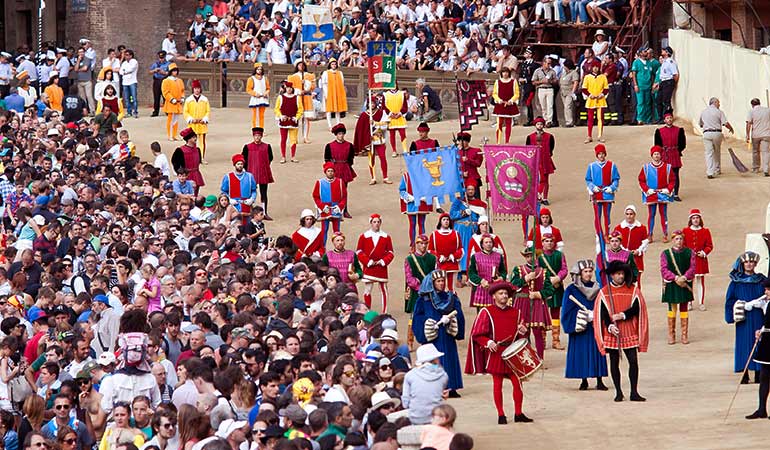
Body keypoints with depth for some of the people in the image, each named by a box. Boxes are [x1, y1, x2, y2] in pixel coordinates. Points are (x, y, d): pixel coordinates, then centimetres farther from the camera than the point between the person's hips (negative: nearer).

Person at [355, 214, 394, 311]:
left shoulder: (386, 237, 5)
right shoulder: (364, 236, 1)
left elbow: (390, 252, 7)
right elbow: (359, 252, 0)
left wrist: (383, 261, -9)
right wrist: (368, 262, -10)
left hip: (382, 268, 1)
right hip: (368, 268, -1)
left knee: (384, 291, 3)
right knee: (367, 291, 0)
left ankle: (384, 312, 8)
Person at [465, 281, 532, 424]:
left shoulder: (516, 312, 10)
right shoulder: (486, 312, -1)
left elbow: (523, 335, 15)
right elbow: (477, 334, -2)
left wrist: (523, 331, -8)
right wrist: (488, 342, -18)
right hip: (495, 353, -3)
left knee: (517, 382, -3)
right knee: (497, 384, 1)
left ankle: (518, 414, 8)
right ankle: (501, 415, 9)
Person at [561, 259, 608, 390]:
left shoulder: (596, 288, 9)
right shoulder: (572, 290, 0)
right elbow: (569, 310, -4)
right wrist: (586, 315, -13)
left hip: (595, 327, 2)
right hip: (580, 328, -2)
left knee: (596, 352, -1)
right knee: (581, 353, -1)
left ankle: (599, 381, 1)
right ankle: (584, 381, 7)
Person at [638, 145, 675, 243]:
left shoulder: (667, 167, 1)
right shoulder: (646, 167, 1)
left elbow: (672, 180, 6)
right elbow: (641, 180, 4)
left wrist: (668, 189, -8)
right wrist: (647, 190, -8)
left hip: (663, 194, 0)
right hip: (651, 195, 0)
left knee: (664, 214, 3)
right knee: (651, 215, 3)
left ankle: (665, 235, 9)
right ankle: (650, 235, 8)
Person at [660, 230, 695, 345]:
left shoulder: (689, 253, 4)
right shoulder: (665, 253, 1)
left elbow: (692, 268, -2)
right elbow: (664, 269, -6)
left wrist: (684, 277, -20)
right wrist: (675, 278, -19)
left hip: (685, 285, 1)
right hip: (671, 285, -1)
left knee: (684, 310, 5)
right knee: (672, 309, 3)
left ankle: (684, 335, 11)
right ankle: (671, 335, 10)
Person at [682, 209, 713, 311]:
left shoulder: (705, 231, 4)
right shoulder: (685, 231, 3)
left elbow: (710, 246, 5)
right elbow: (682, 245, 5)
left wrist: (704, 253, -12)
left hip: (701, 260, 0)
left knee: (700, 282, 5)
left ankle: (701, 303, 12)